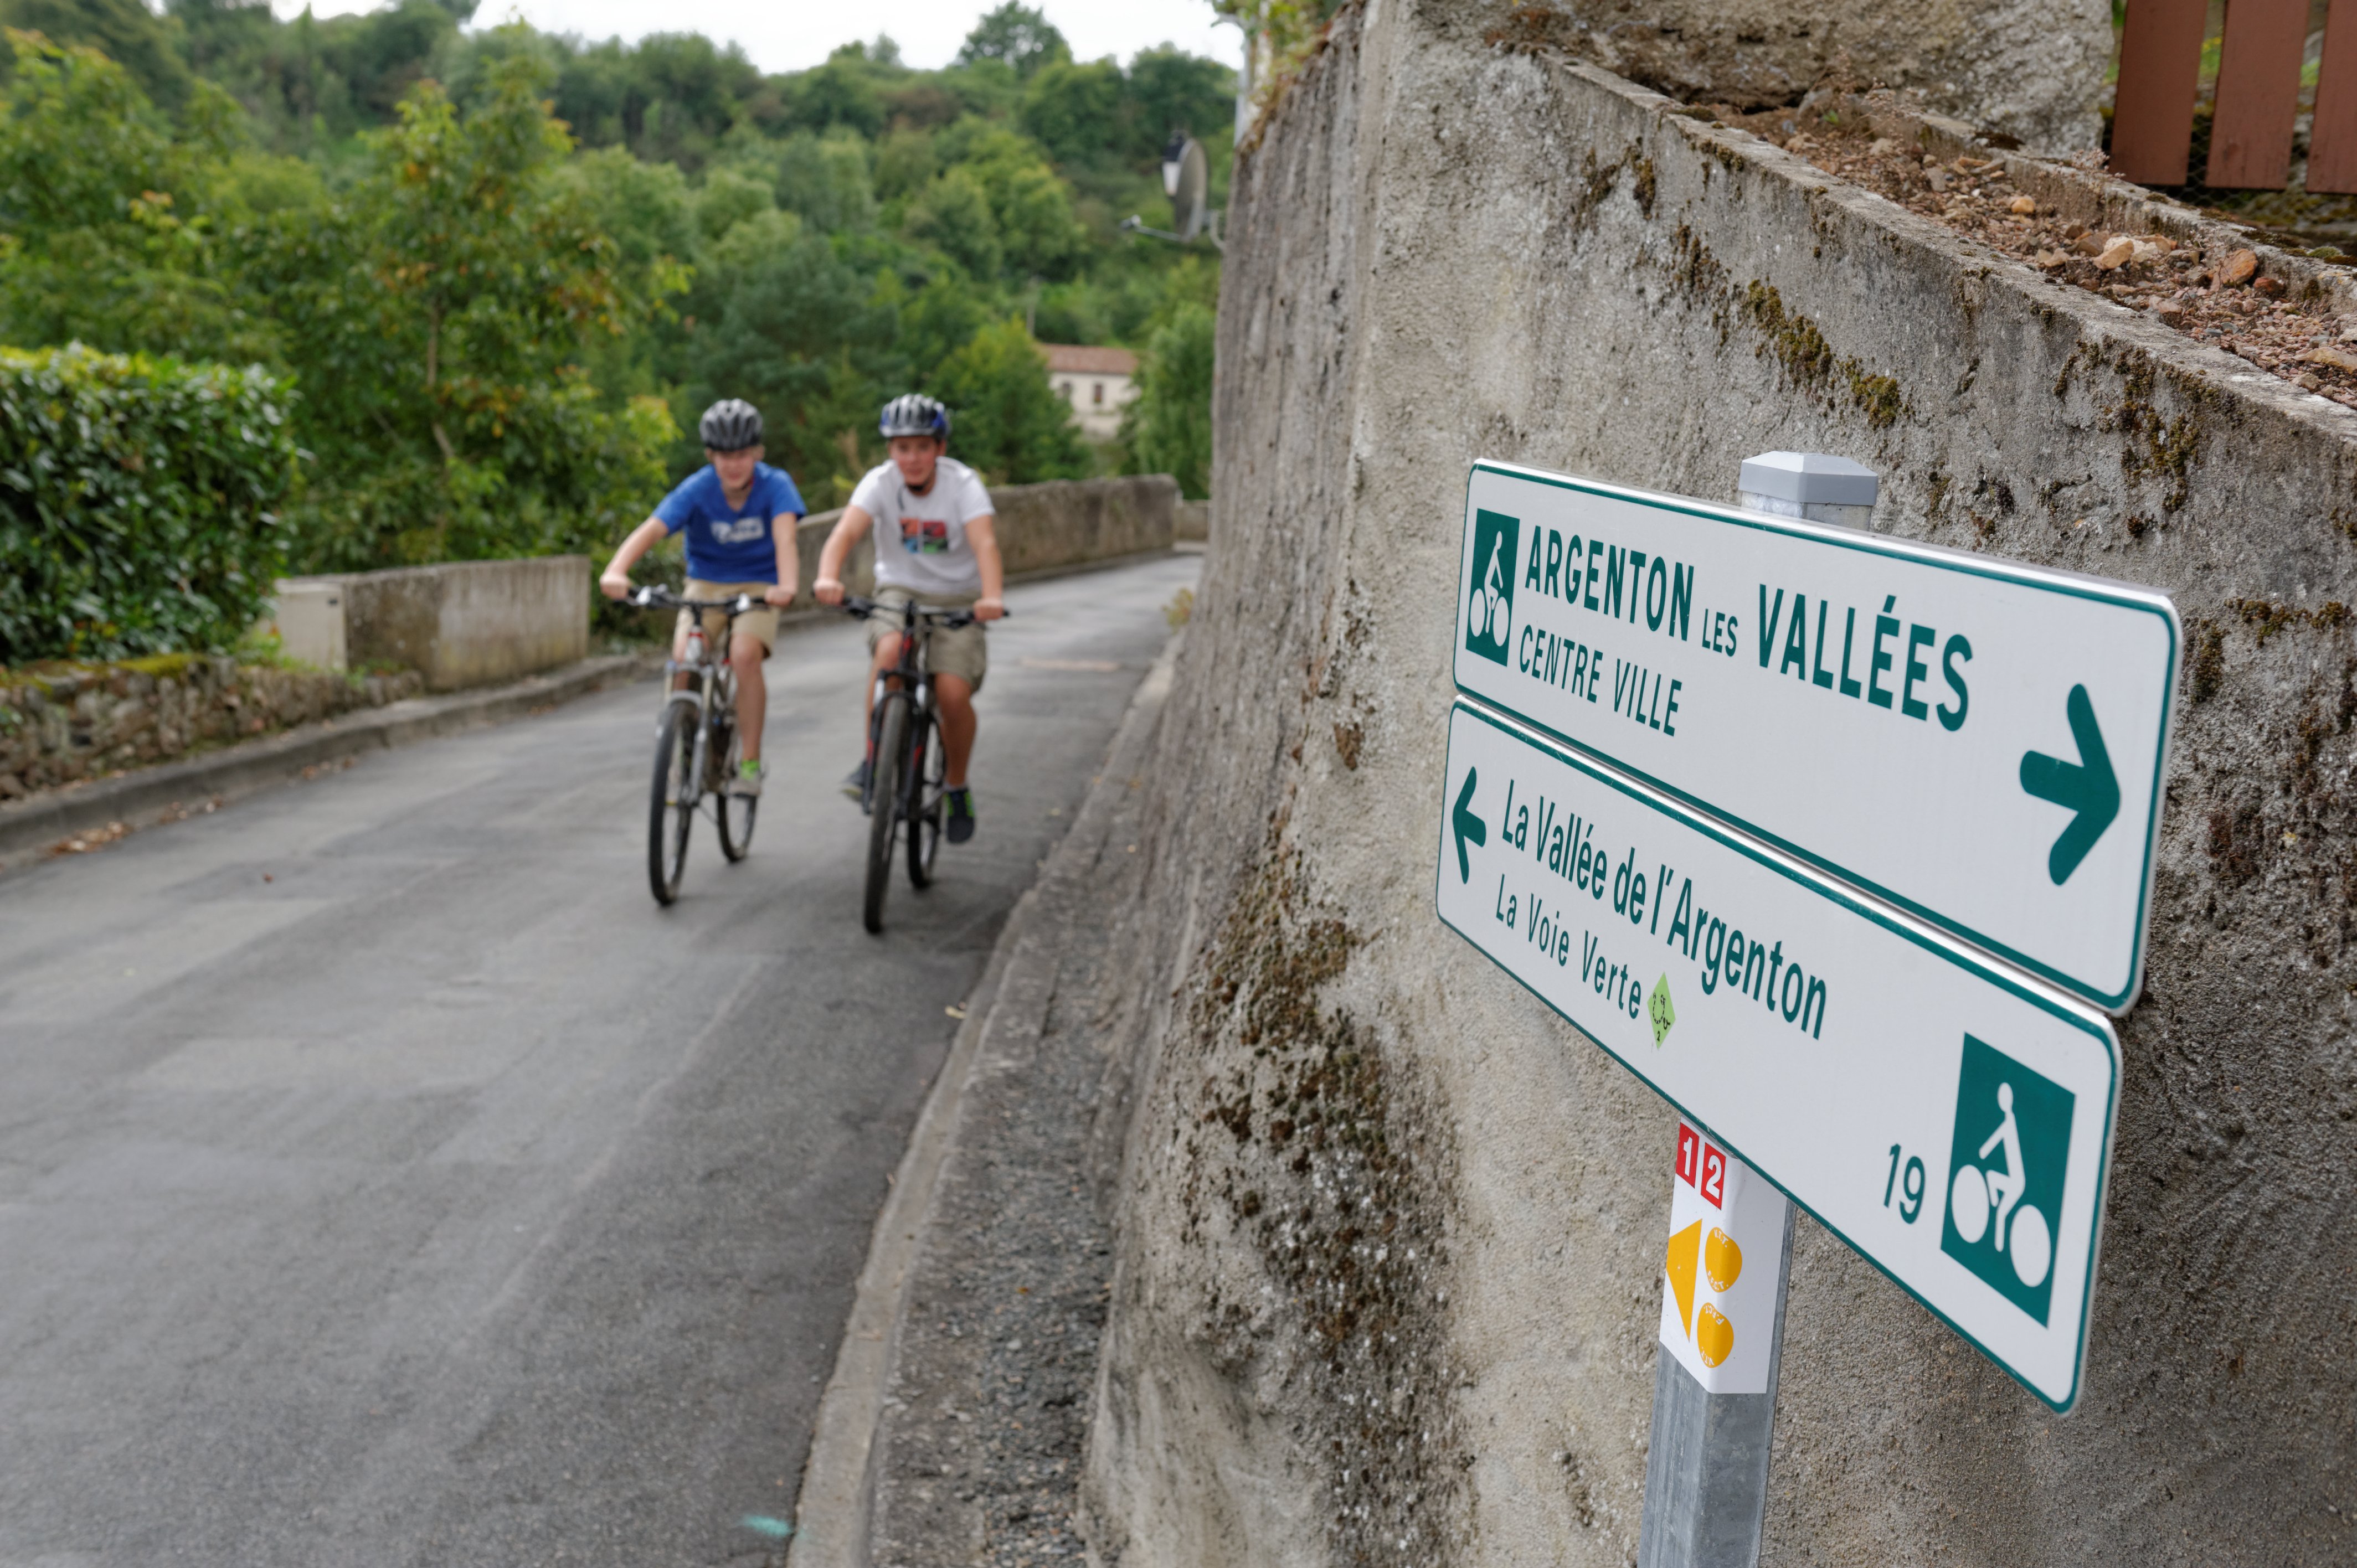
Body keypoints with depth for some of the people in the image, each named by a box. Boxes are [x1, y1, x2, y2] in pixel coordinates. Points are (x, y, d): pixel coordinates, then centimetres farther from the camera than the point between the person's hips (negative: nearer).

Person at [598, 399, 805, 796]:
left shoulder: (775, 485, -17)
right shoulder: (697, 490, -16)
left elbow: (785, 538, -33)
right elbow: (651, 529, -28)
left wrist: (786, 586, -53)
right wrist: (616, 571, -47)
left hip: (758, 586, -1)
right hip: (706, 584, 2)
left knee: (744, 653, -28)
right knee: (684, 657, -22)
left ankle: (751, 763, -15)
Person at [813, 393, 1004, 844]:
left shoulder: (963, 483, -16)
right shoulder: (880, 482, -12)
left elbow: (985, 542, -31)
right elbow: (845, 533, -28)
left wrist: (992, 597, -50)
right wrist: (828, 578, -49)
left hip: (957, 599, -1)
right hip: (899, 591, 1)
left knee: (953, 692, -19)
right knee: (889, 649, -32)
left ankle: (957, 787, 8)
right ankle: (871, 763, -19)